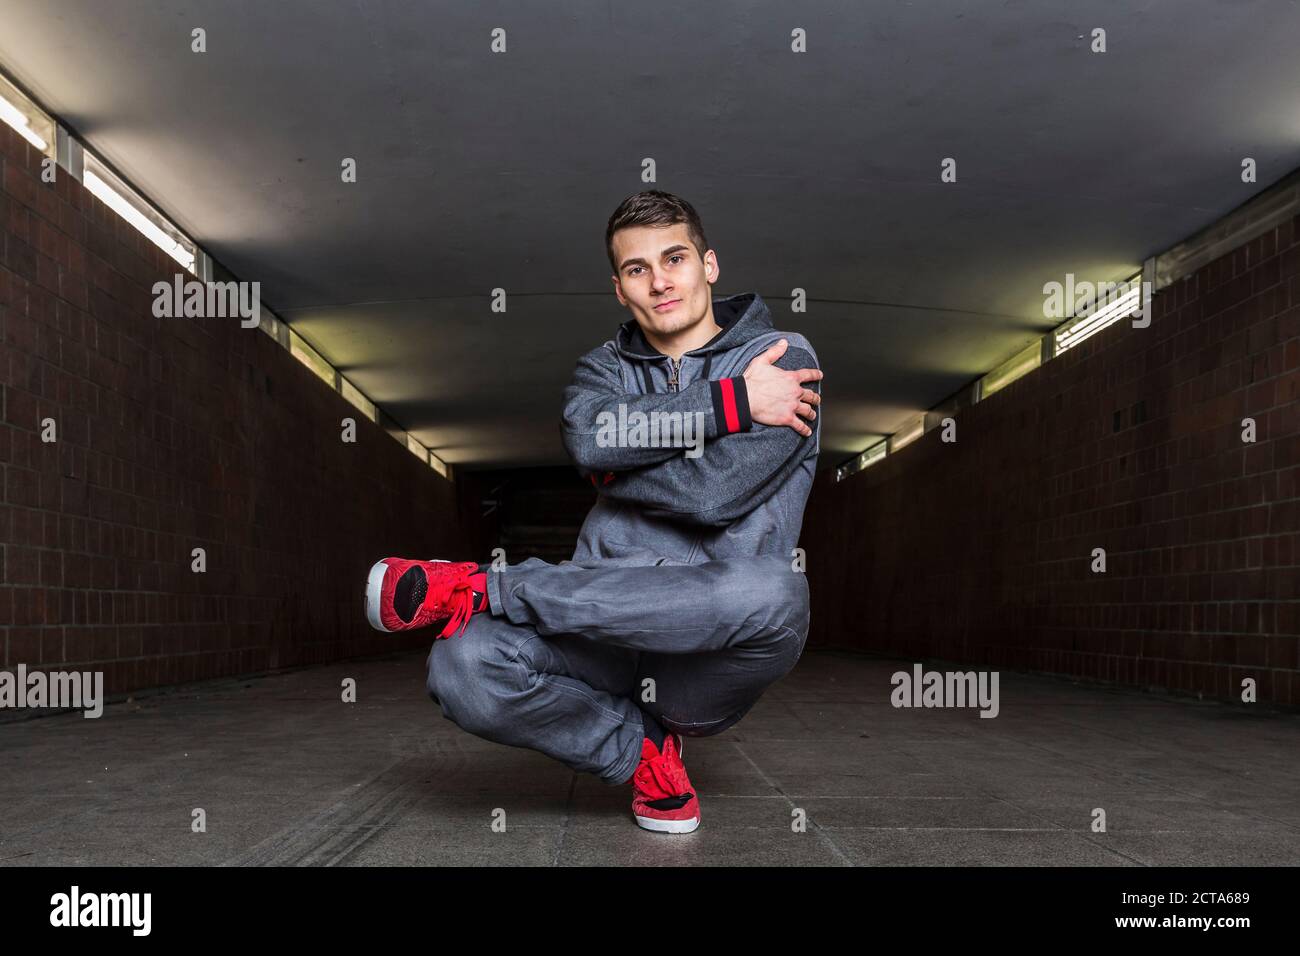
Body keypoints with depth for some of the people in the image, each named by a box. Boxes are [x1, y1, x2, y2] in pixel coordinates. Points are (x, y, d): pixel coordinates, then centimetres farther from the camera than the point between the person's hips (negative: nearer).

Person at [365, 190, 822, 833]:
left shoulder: (782, 359, 3)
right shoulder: (606, 367, 16)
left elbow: (716, 492, -13)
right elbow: (586, 433, -11)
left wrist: (616, 459, -1)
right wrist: (732, 403, -13)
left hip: (710, 659, -2)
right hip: (611, 634, 2)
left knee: (771, 592, -39)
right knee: (463, 665, -28)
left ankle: (480, 588, -20)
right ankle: (641, 750, -2)